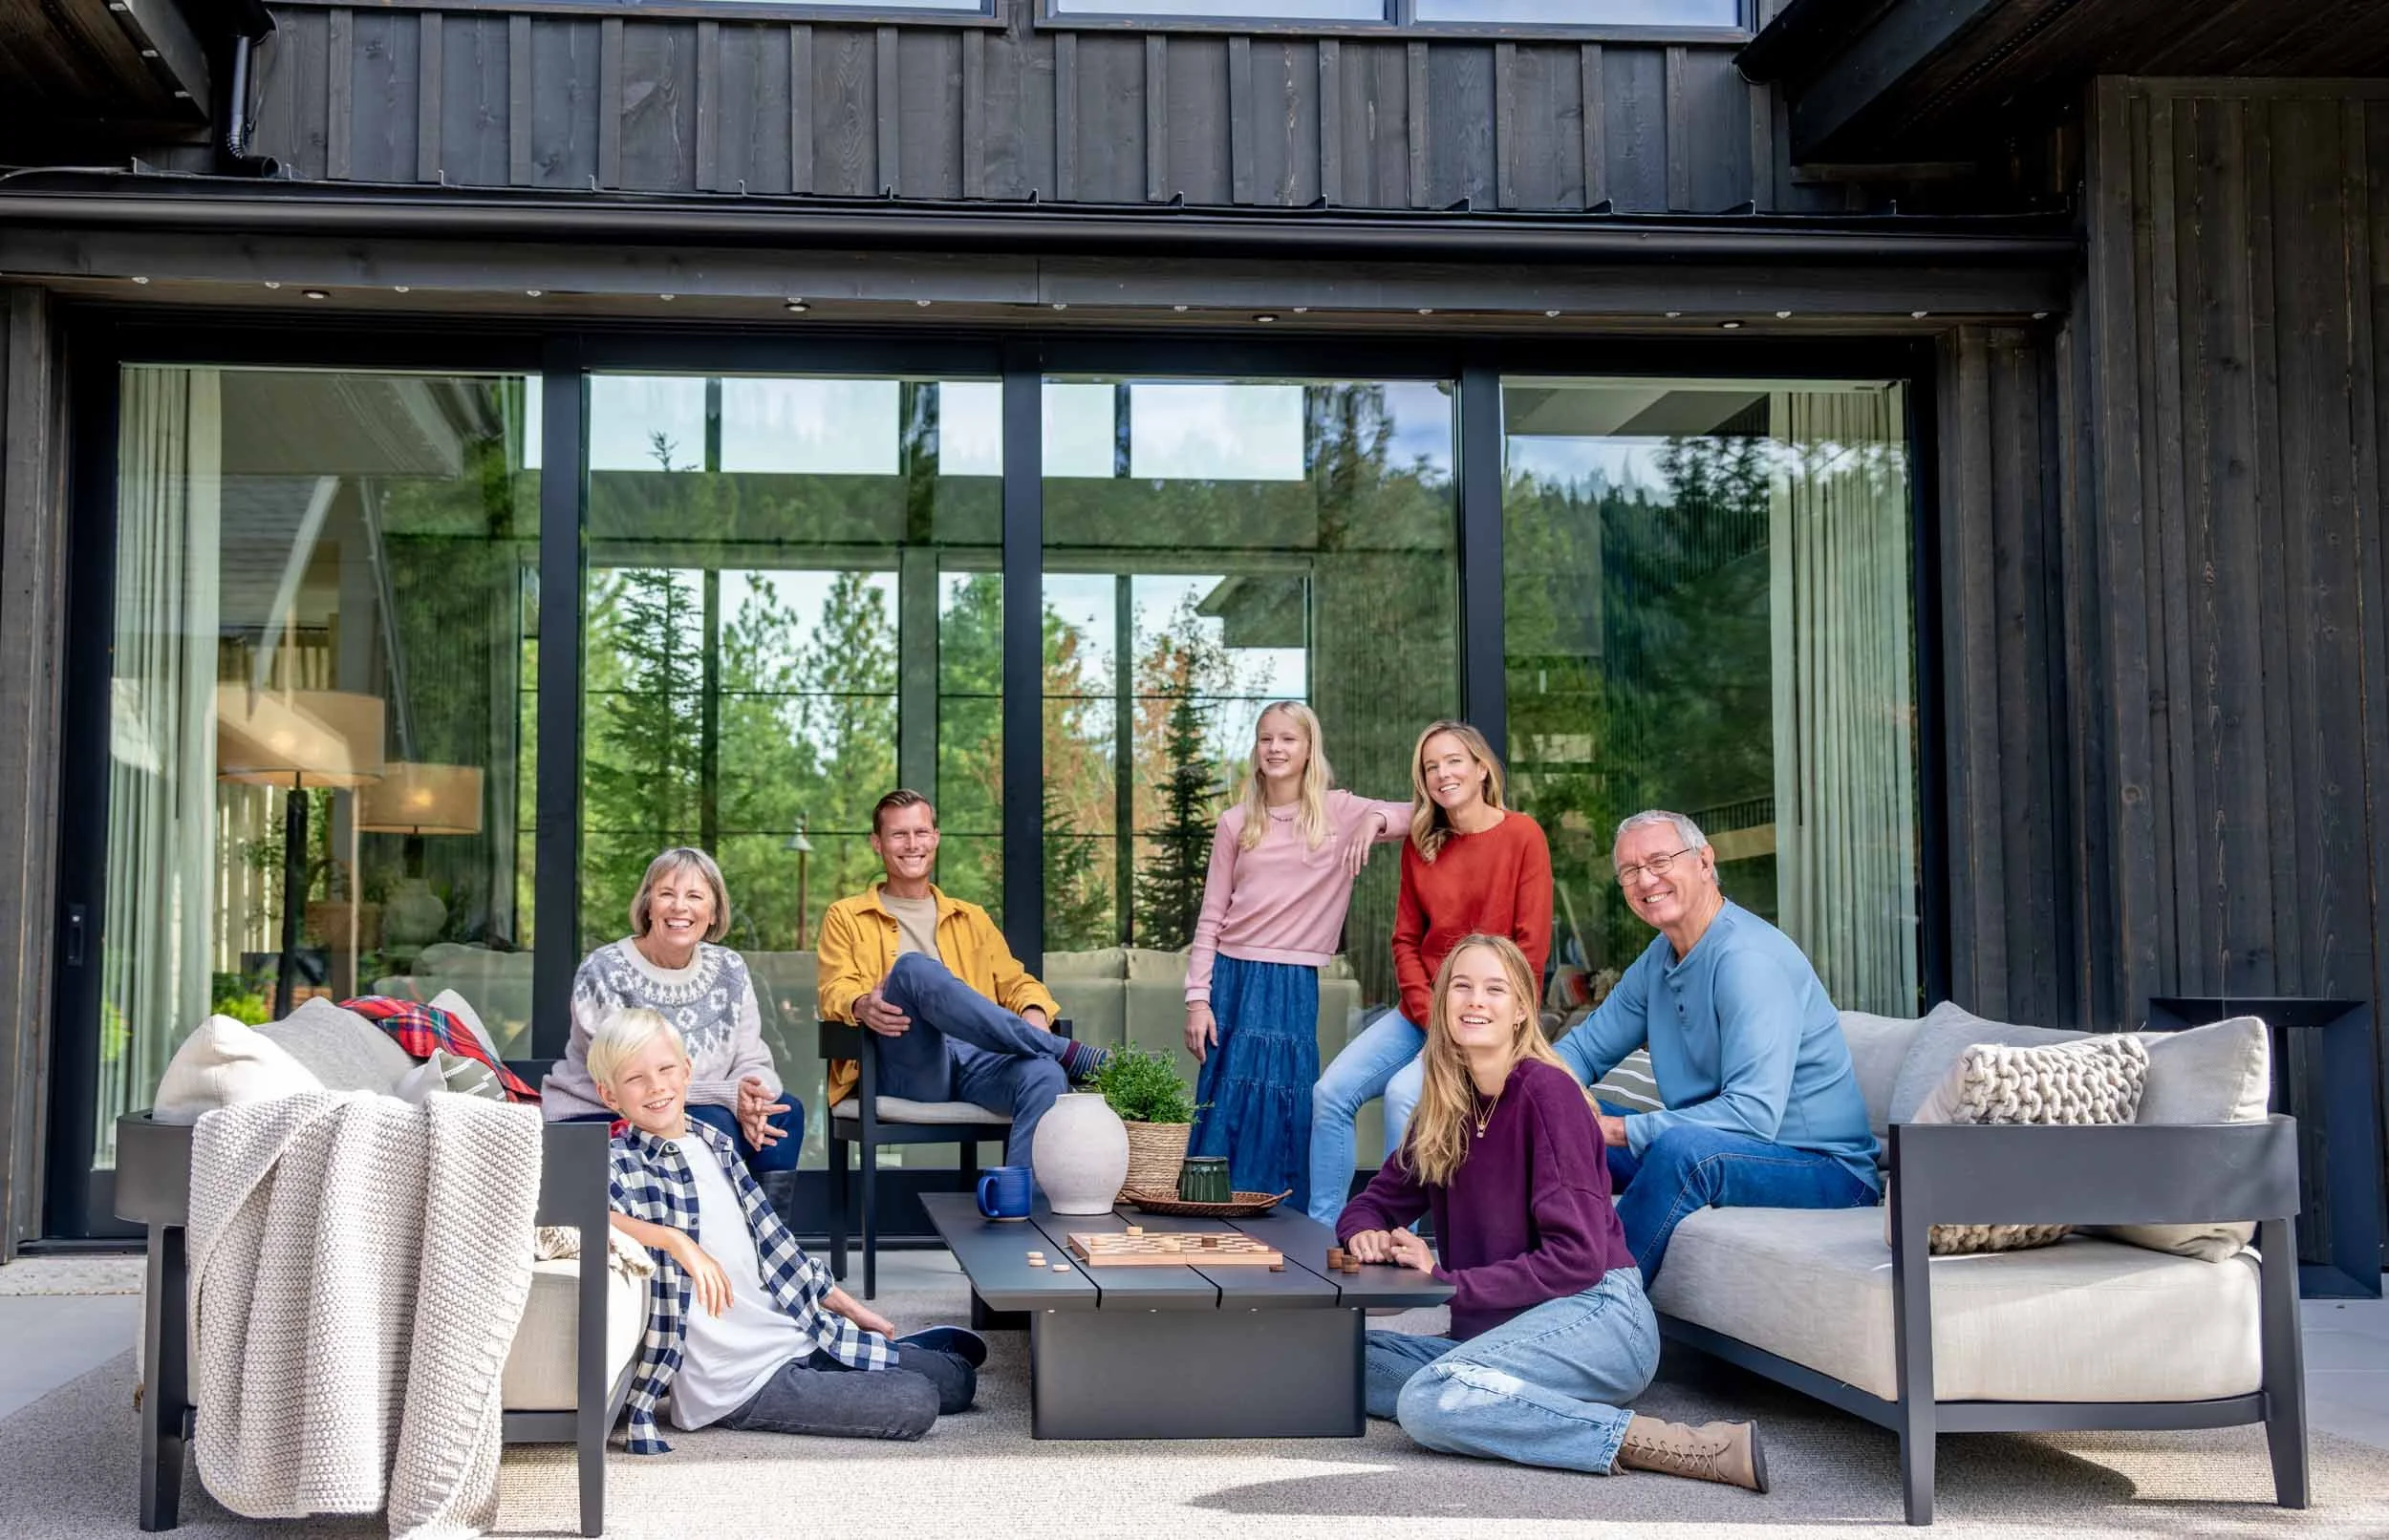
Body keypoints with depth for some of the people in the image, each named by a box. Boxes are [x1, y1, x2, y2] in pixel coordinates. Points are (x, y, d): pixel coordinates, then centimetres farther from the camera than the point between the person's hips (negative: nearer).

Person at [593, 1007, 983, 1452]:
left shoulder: (716, 1144, 10)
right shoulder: (619, 1166, -11)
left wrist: (851, 1308, 23)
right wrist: (676, 1241, -37)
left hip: (795, 1339, 7)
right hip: (739, 1382, -7)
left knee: (957, 1380, 6)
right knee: (915, 1404, -16)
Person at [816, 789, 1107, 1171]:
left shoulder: (972, 919, 30)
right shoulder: (846, 918, 20)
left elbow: (1014, 981, 22)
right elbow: (835, 991, 6)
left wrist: (1034, 1011, -4)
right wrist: (862, 1005, -21)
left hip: (977, 1058, 3)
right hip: (904, 1067, -2)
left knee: (1045, 1076, -34)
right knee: (914, 967, -34)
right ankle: (1067, 1052, -33)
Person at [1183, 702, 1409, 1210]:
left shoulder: (1339, 812, 3)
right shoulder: (1236, 824, 8)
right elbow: (1211, 917, 7)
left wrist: (1377, 818, -25)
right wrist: (1198, 997, -1)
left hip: (1294, 983, -1)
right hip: (1234, 977, 1)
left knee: (1285, 1112, -1)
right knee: (1226, 1110, 1)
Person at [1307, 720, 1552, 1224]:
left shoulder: (1521, 835, -8)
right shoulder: (1421, 844, 8)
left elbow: (1531, 945, -10)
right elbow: (1405, 940, 9)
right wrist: (1430, 1015, -6)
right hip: (1423, 1009, 6)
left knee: (1404, 1092, -28)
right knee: (1332, 1092, -8)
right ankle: (1323, 1229, 1)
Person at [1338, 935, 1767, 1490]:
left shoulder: (1545, 1091, -10)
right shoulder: (1445, 1107, 11)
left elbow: (1576, 1257, -15)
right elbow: (1378, 1200, 22)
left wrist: (1447, 1279, -15)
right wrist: (1365, 1233, -3)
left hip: (1595, 1316, -8)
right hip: (1499, 1328, 8)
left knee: (1428, 1401, -31)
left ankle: (1658, 1443, -27)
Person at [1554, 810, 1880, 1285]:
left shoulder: (1749, 959, -21)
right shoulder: (1661, 957, 9)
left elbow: (1755, 1114, -30)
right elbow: (1586, 1047, 18)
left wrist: (1618, 1131, -28)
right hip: (1709, 1156, 9)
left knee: (1685, 1147, -37)